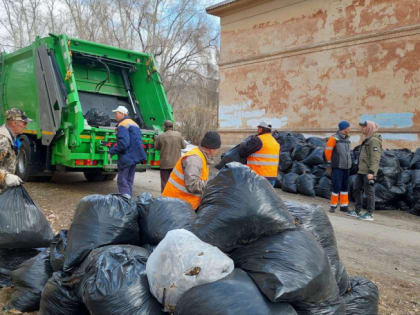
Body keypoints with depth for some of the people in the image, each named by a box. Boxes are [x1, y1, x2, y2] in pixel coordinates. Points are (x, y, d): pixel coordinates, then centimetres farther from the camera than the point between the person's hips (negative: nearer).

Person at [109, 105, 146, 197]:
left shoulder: (122, 125, -12)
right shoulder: (134, 124, 18)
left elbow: (123, 143, -23)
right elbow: (139, 141, 19)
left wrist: (112, 151, -12)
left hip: (126, 157, -9)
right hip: (135, 157, 9)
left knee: (122, 181, -4)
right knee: (129, 180, 14)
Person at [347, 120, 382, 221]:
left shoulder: (374, 140, -14)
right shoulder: (367, 140, 16)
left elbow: (375, 158, -19)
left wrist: (371, 172, -24)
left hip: (369, 172, -10)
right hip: (361, 170, 10)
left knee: (369, 192, -2)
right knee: (357, 190, 12)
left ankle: (370, 214, 5)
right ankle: (357, 211, 19)